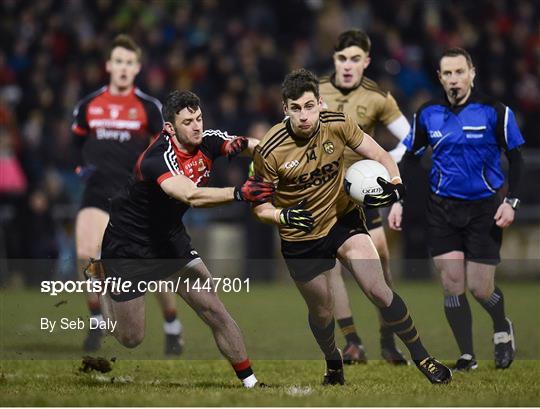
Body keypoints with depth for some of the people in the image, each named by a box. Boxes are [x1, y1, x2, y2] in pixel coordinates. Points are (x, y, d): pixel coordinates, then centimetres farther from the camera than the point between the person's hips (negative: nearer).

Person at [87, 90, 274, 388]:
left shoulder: (206, 141, -12)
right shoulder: (157, 158, -34)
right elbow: (190, 195, -49)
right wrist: (238, 193, -62)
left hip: (170, 238, 6)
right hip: (128, 247, -6)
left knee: (215, 313, -6)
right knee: (130, 338, 9)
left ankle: (249, 382, 4)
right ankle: (102, 275, 35)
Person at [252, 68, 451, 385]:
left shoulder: (338, 125, -15)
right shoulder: (270, 151, -21)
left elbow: (380, 156, -4)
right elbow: (259, 205, -10)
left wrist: (395, 185, -24)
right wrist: (283, 216, -31)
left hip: (343, 219, 1)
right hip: (301, 238, -1)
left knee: (378, 291, -15)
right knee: (322, 312, 12)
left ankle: (421, 357, 1)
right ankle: (334, 365, 43)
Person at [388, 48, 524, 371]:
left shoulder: (495, 112, -9)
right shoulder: (428, 114, 0)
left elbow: (516, 158, -3)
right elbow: (410, 159, 10)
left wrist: (511, 202, -13)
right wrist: (398, 202, 4)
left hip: (484, 209, -3)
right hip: (442, 209, 3)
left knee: (480, 289, -2)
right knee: (452, 284, -4)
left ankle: (502, 330, 30)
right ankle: (467, 357, 6)